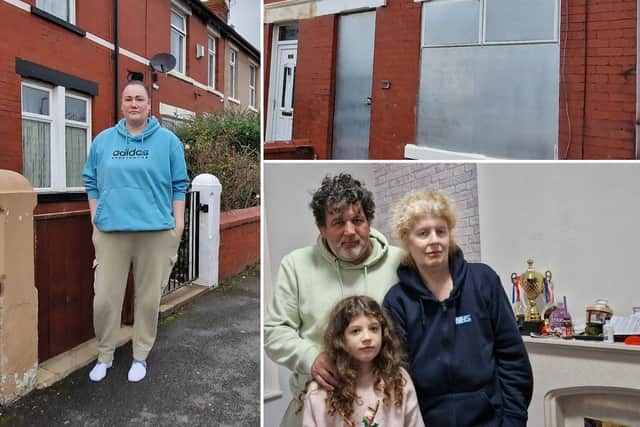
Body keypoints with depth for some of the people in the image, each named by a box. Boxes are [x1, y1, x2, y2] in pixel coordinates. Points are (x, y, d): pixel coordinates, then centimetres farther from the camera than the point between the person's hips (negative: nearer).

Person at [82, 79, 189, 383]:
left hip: (156, 230, -1)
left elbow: (179, 185, 4)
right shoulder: (103, 140, 10)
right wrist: (96, 217, 8)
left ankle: (140, 356, 24)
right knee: (105, 298, 4)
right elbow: (92, 182, 15)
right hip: (111, 230, 2)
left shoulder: (168, 140, 3)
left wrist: (178, 221, -1)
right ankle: (104, 356, 25)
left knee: (148, 298, 7)